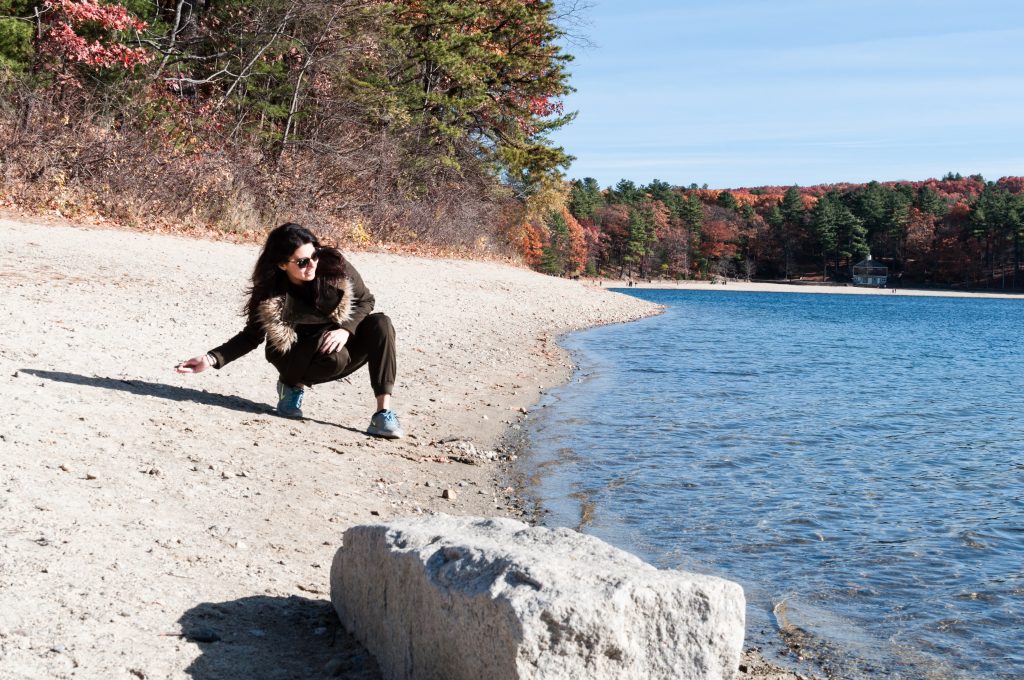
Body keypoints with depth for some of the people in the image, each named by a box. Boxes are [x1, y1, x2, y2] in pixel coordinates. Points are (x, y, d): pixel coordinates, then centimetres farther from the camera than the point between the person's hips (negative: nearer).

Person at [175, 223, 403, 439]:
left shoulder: (334, 266, -18)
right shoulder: (269, 296, -20)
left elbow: (365, 300, -7)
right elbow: (251, 336, -9)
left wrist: (346, 329, -25)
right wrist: (211, 359, -22)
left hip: (341, 345, 3)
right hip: (298, 361, -3)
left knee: (380, 324, -25)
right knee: (334, 357, -36)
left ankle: (383, 412, -29)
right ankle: (293, 386, -2)